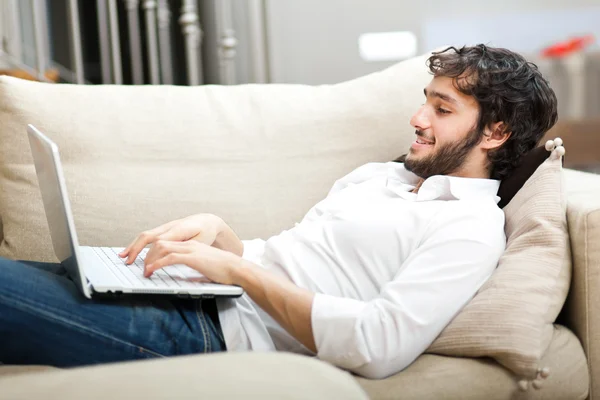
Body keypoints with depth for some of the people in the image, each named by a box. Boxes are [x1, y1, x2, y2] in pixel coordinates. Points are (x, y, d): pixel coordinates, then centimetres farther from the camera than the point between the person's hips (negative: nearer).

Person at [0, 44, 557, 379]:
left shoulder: (470, 228, -7)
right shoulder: (376, 174, 21)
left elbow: (377, 345, -22)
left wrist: (239, 271, -17)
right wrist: (217, 232, -1)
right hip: (194, 298, 8)